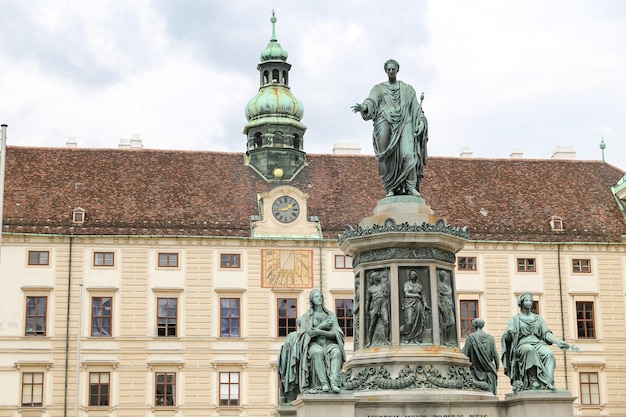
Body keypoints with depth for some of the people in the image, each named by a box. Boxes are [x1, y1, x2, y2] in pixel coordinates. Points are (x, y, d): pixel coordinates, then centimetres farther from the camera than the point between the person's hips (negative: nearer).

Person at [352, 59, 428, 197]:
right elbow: (371, 102, -4)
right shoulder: (379, 88, 15)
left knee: (408, 153, -19)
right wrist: (363, 107, -25)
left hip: (404, 125, 0)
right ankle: (390, 189, -9)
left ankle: (411, 187, -22)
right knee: (387, 158, -11)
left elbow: (415, 109, 15)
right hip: (386, 124, 0)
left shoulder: (407, 89, 18)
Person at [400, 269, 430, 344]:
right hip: (409, 304, -3)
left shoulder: (419, 286, 13)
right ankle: (406, 338, 9)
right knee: (409, 322, -13)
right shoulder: (407, 284, 5)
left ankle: (416, 339, -1)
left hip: (418, 304, 3)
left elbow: (422, 296, 15)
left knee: (418, 322, -5)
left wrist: (425, 306, 5)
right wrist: (416, 295, -6)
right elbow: (406, 294, -5)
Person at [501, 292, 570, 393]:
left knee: (549, 354, -31)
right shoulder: (515, 319, 14)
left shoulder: (538, 318, 24)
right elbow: (507, 338, 0)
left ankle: (549, 382, -45)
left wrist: (558, 342, -8)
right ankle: (533, 381, -43)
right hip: (522, 345, -3)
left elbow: (546, 333, 11)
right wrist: (509, 334, -25)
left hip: (538, 343, 3)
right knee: (530, 350, -39)